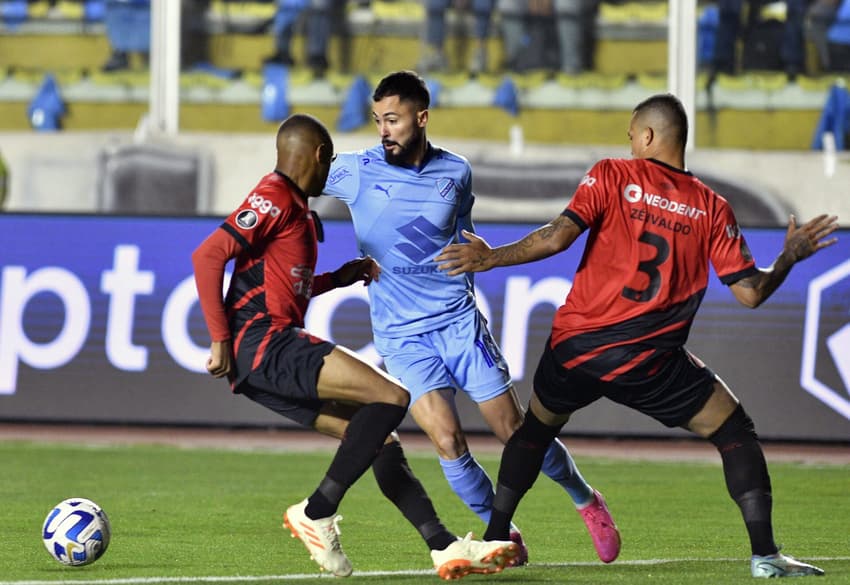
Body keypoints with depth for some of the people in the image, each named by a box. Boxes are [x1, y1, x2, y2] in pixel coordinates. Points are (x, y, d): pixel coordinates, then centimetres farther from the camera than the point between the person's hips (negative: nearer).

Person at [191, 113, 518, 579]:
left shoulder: (299, 211, 23)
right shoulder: (274, 198, -7)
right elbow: (208, 256, -15)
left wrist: (343, 277, 24)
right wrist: (221, 340, -17)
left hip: (270, 360, 10)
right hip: (264, 340, -10)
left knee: (381, 440, 8)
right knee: (392, 397, -18)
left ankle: (445, 547, 6)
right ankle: (316, 514, -14)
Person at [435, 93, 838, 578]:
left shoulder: (612, 176, -1)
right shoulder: (711, 207, 2)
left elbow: (558, 237, -12)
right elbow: (750, 291, 1)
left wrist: (490, 258, -2)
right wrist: (790, 256, 19)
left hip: (575, 347, 1)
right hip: (649, 365, -1)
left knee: (535, 428, 28)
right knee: (735, 432, 10)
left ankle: (495, 538, 26)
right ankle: (765, 554, -2)